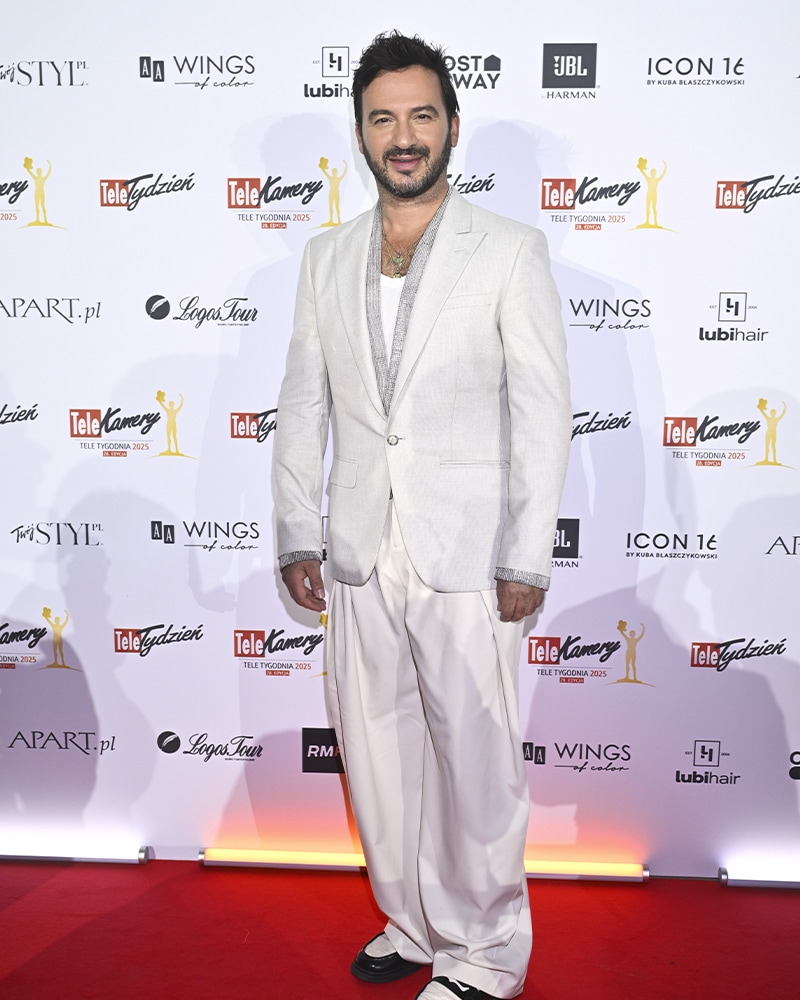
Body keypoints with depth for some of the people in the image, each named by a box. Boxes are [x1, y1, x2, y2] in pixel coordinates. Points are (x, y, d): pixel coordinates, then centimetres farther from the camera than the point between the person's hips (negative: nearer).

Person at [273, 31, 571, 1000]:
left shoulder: (509, 250, -1)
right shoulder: (326, 256, 11)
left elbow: (543, 408, -5)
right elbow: (302, 403, 12)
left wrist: (527, 558, -10)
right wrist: (295, 534, 6)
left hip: (467, 556, -4)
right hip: (359, 555, 5)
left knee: (477, 760, 5)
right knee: (375, 751, 14)